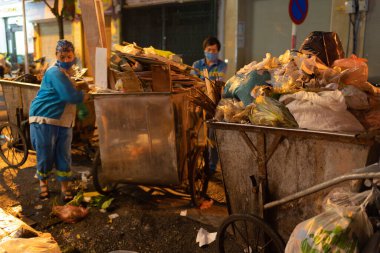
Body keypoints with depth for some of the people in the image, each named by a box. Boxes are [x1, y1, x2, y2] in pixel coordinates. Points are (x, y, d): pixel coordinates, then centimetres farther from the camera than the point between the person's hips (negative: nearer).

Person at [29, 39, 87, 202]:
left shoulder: (65, 72, 16)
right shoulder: (55, 72, -14)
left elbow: (71, 96, 24)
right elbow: (70, 96, -21)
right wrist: (88, 96, -8)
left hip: (64, 121, 8)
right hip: (45, 119, -8)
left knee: (64, 156, 7)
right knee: (45, 155, 3)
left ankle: (65, 187, 19)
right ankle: (43, 182, 26)